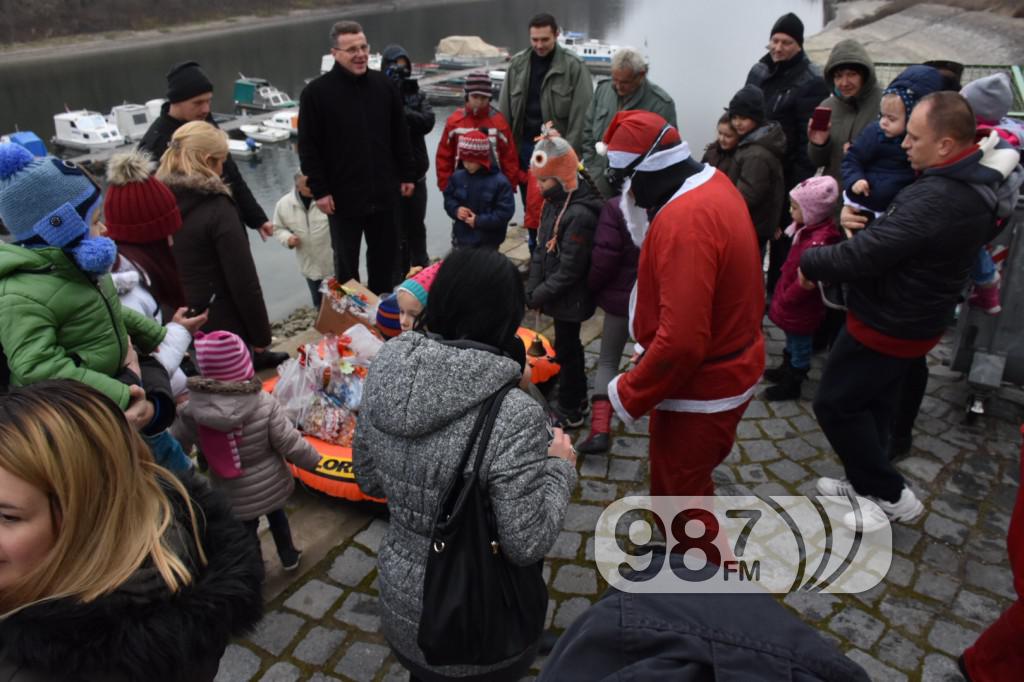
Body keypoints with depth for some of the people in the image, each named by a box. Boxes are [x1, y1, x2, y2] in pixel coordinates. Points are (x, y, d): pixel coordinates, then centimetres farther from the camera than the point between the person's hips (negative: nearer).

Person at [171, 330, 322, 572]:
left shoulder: (190, 412, -22)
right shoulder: (265, 404, -25)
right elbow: (289, 444, -20)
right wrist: (314, 461, -3)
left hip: (234, 496, -1)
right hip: (272, 484, 1)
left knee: (246, 533, 22)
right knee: (277, 516, 30)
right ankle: (289, 557, 52)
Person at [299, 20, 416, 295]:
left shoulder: (384, 85, 3)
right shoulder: (316, 92, -9)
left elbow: (400, 136, 10)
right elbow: (308, 147, -8)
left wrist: (407, 175, 8)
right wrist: (319, 190, -12)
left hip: (383, 192, 4)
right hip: (343, 196, -3)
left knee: (385, 257, 16)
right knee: (346, 262, 11)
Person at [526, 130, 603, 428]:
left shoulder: (580, 214, -25)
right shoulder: (554, 202, 3)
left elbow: (570, 269, -25)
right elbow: (541, 248, 7)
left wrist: (541, 294, -17)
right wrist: (532, 289, -1)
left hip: (570, 297, -8)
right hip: (560, 294, 8)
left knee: (565, 349, 4)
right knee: (569, 345, 20)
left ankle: (569, 411, 21)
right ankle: (577, 399, 38)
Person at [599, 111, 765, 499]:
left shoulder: (684, 221, -30)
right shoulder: (713, 184, 2)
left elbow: (682, 340, -32)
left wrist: (629, 395, -20)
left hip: (701, 388, -9)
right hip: (726, 367, 9)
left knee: (679, 492, 10)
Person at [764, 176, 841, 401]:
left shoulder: (817, 242, -33)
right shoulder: (810, 229, -3)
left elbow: (807, 283, -31)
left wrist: (784, 300, -18)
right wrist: (782, 295, 12)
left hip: (800, 310, -9)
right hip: (794, 306, 9)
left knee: (800, 346, 13)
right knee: (793, 342, 29)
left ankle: (791, 385, 30)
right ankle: (787, 369, 49)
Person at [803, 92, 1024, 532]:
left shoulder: (938, 199, -33)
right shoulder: (975, 183, 2)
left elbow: (862, 256, -32)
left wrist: (809, 262, -15)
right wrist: (861, 218, -7)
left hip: (885, 326, -10)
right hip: (913, 320, 10)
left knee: (835, 405, 4)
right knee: (874, 404, 22)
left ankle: (892, 495, 15)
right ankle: (866, 483, 38)